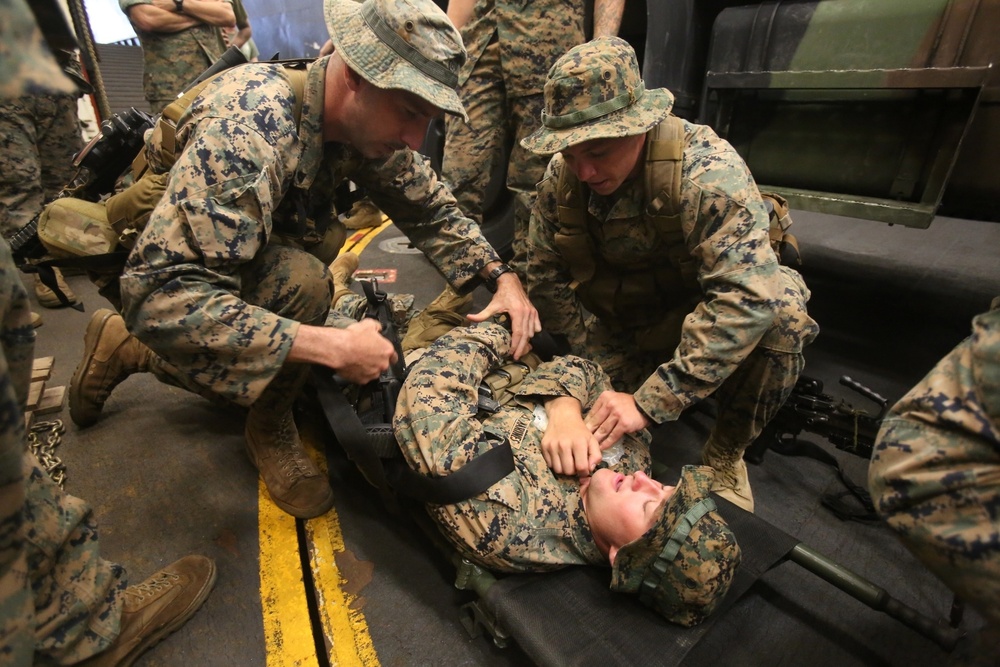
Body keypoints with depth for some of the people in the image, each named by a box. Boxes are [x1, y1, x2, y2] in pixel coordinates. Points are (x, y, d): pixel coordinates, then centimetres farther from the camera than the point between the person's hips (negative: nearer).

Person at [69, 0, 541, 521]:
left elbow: (431, 209, -4)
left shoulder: (368, 121, -15)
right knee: (302, 281, -34)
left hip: (244, 257, 7)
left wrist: (502, 277, -18)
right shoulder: (244, 130, -37)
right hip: (155, 278, -7)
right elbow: (163, 295, -40)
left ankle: (128, 349, 30)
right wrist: (334, 347, -42)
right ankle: (270, 429, -7)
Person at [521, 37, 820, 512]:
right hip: (622, 316, 3)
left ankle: (725, 453, -11)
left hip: (703, 303, -2)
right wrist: (611, 374, -18)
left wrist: (649, 403, -43)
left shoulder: (708, 171, -31)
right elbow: (546, 277, -12)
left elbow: (747, 297, -40)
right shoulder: (560, 177, -16)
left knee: (782, 309, -34)